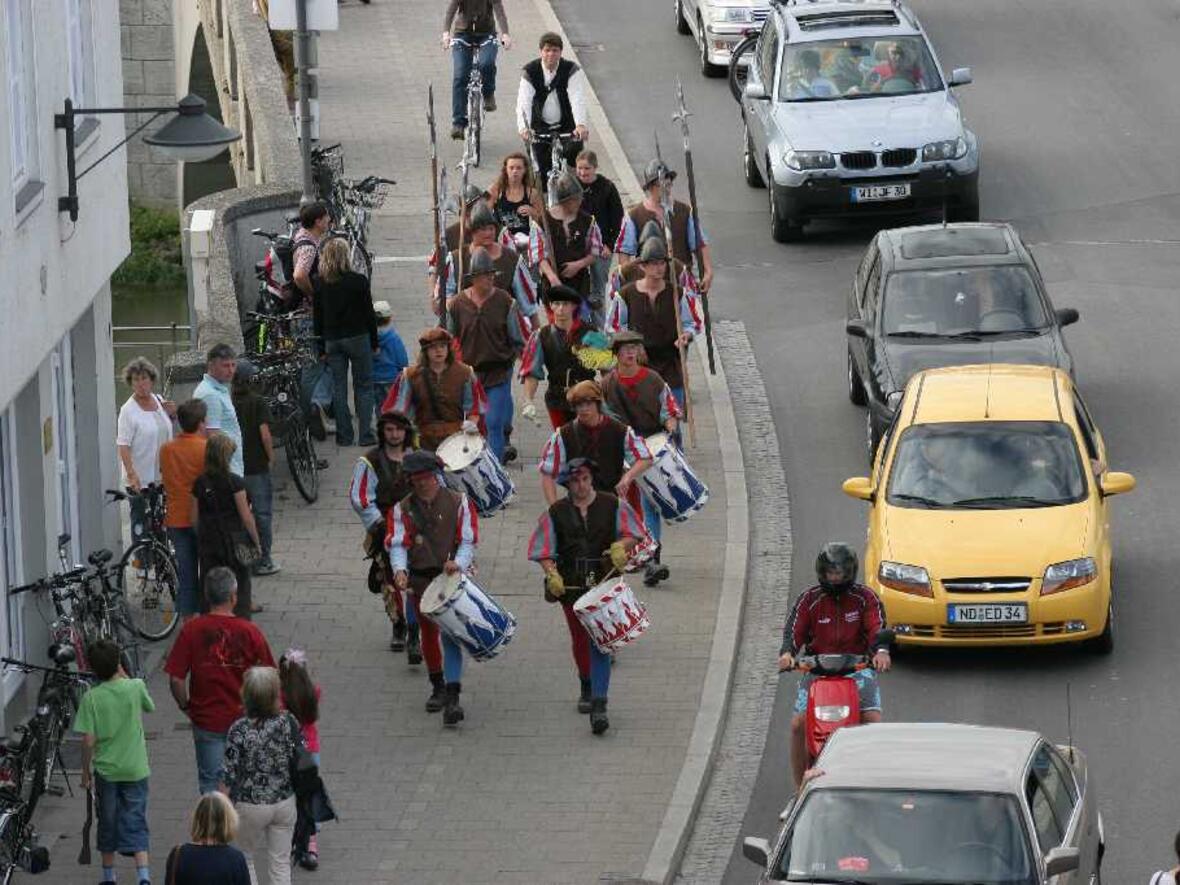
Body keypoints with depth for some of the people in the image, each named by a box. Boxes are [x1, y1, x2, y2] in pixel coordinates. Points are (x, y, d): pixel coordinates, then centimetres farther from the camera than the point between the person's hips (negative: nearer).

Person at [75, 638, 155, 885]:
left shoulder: (91, 698, -10)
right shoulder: (136, 687, -8)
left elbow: (88, 740, -10)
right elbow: (148, 707, 15)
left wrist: (86, 771, 3)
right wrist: (125, 677, 12)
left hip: (105, 770, 0)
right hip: (135, 769, 0)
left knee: (107, 825, 15)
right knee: (136, 825, 3)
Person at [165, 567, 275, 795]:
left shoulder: (191, 630, -13)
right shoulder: (249, 631, -11)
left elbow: (176, 679, -13)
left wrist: (186, 708, 4)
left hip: (207, 719, -1)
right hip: (244, 717, 1)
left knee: (210, 781, 8)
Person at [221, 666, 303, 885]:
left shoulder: (239, 730, -21)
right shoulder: (288, 722, -13)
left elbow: (230, 776, -15)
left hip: (251, 807, -2)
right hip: (284, 802, 2)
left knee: (246, 859, 20)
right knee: (281, 863, 14)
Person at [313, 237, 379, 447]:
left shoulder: (320, 285, -2)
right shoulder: (359, 281, -10)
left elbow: (317, 318, 3)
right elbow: (369, 314, -5)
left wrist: (321, 349, 10)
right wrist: (374, 343, 5)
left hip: (332, 341, 2)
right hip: (358, 338, -2)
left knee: (338, 388, 8)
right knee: (363, 386, 5)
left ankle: (344, 435, 9)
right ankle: (366, 435, 0)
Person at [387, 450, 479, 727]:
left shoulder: (458, 503, -2)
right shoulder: (402, 509, 3)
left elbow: (468, 540, -6)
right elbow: (397, 544, -6)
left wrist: (457, 562, -26)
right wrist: (400, 570, -25)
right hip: (420, 580, 3)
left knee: (451, 636, -13)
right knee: (428, 635, 16)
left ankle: (452, 698, -18)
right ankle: (438, 688, 34)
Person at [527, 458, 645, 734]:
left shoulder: (612, 506, 0)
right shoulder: (556, 513, 1)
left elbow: (634, 534, 7)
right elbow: (543, 549, 1)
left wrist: (622, 546, -15)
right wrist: (551, 574, -15)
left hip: (603, 583, -2)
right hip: (570, 585, 2)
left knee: (599, 643, -12)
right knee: (580, 641, 17)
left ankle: (598, 707, -16)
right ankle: (586, 688, 42)